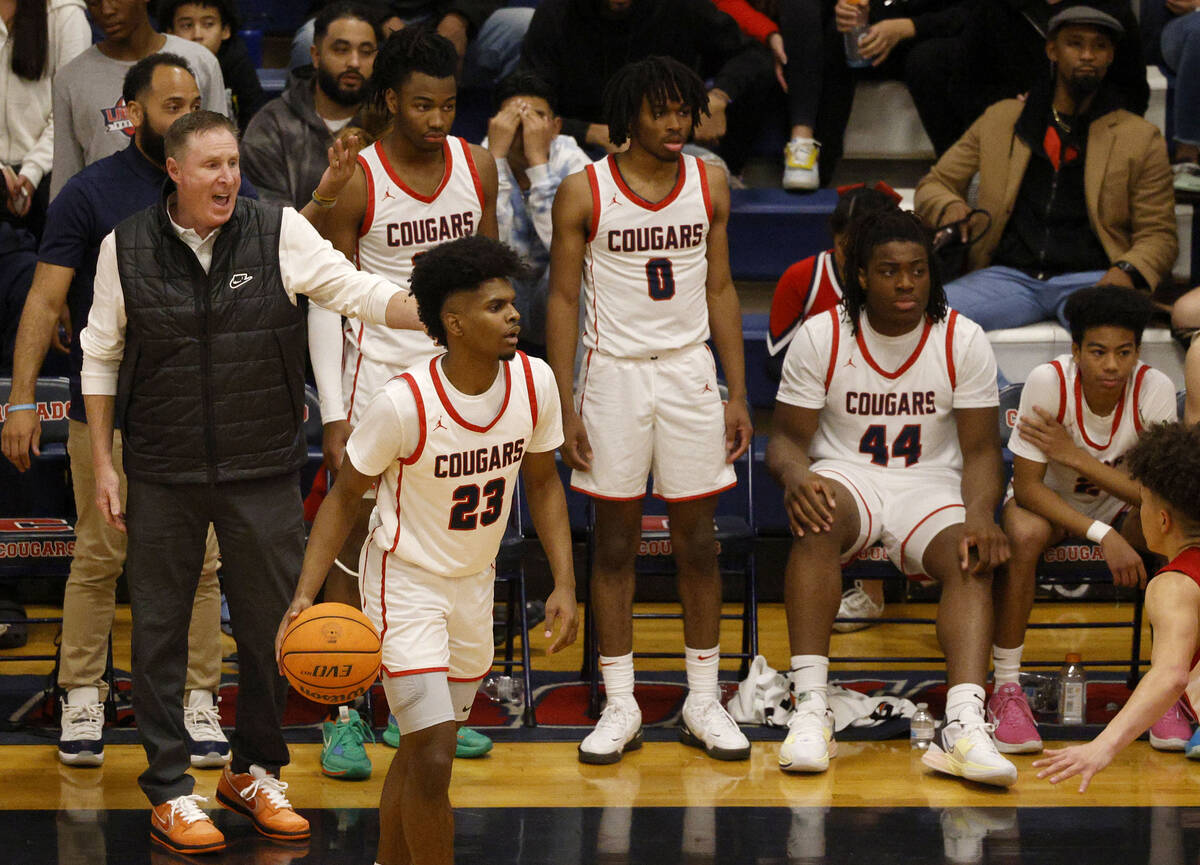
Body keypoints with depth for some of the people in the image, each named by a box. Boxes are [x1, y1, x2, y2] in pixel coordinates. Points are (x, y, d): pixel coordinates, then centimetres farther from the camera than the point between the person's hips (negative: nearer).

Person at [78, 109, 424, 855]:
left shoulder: (280, 234, -4)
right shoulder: (126, 249, -2)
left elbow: (355, 290, -7)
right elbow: (101, 358, 6)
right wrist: (104, 465, 3)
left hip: (264, 470, 1)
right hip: (164, 476, 0)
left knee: (271, 624, 7)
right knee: (159, 630, 3)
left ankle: (256, 772, 26)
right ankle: (170, 791, 14)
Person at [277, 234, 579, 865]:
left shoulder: (534, 382, -12)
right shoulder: (403, 403, -26)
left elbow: (541, 482, 5)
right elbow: (346, 496, -12)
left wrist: (564, 583, -2)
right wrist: (304, 597, -20)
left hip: (475, 583, 6)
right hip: (406, 583, -6)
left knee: (422, 748, 19)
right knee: (433, 760, -15)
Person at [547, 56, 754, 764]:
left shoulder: (708, 186, 3)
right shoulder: (584, 192, -6)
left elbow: (720, 291, 9)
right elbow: (563, 300, -3)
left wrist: (738, 394, 4)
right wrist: (566, 408, -8)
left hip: (690, 371, 2)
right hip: (614, 372, -2)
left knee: (698, 541, 5)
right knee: (615, 542, 3)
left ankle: (704, 703, 14)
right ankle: (621, 707, 11)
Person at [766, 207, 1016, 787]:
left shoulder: (964, 341, -2)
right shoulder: (820, 337, -3)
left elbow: (980, 449, -2)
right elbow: (787, 438, 0)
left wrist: (980, 516, -23)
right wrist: (795, 475, -26)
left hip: (931, 486, 1)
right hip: (846, 476, -1)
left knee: (973, 559, -31)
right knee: (817, 519, -36)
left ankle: (963, 726, -47)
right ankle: (810, 707, -39)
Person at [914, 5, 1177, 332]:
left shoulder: (1141, 138, 14)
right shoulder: (1000, 119, 19)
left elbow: (1158, 235, 12)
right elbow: (932, 185, 23)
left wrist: (1127, 271, -11)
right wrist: (949, 207, -3)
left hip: (1089, 278, -2)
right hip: (1009, 275, 2)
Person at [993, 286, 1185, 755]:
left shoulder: (1154, 389, -22)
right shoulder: (1048, 382, -26)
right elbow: (1027, 486, -25)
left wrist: (1075, 457, -31)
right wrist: (1102, 536, -37)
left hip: (1121, 508, 2)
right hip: (1050, 503, -2)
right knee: (1024, 536, -36)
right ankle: (1006, 689, -22)